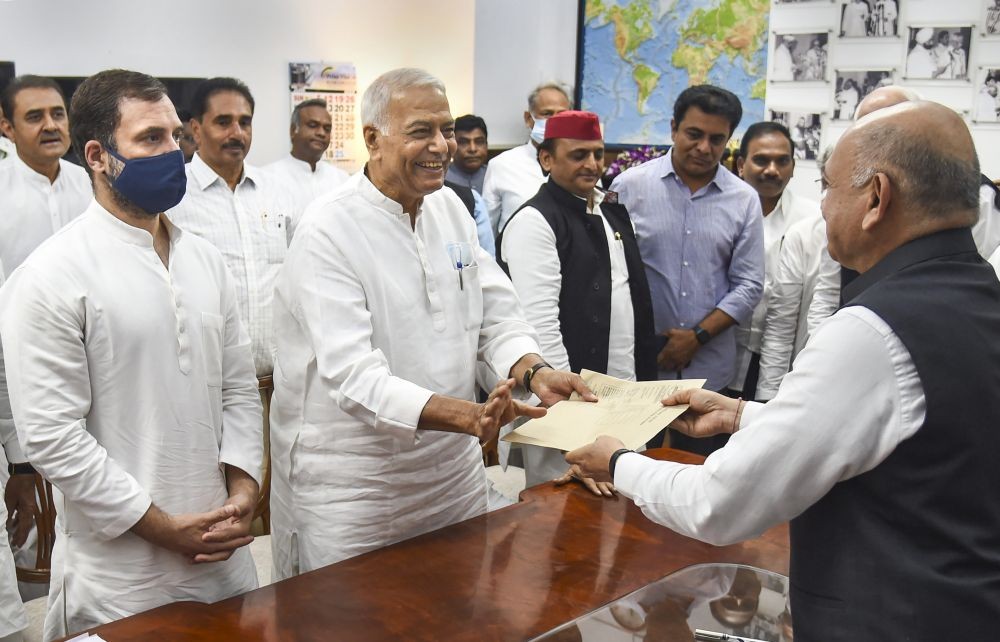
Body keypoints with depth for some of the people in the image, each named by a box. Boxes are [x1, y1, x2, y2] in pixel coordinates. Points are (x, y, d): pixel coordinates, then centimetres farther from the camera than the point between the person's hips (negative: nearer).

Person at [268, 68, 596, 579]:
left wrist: (533, 372, -17)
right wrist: (465, 415, -39)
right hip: (352, 490, -6)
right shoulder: (328, 231, -17)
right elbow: (352, 375, -26)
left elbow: (495, 315, 5)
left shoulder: (450, 208, 5)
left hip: (454, 471, 7)